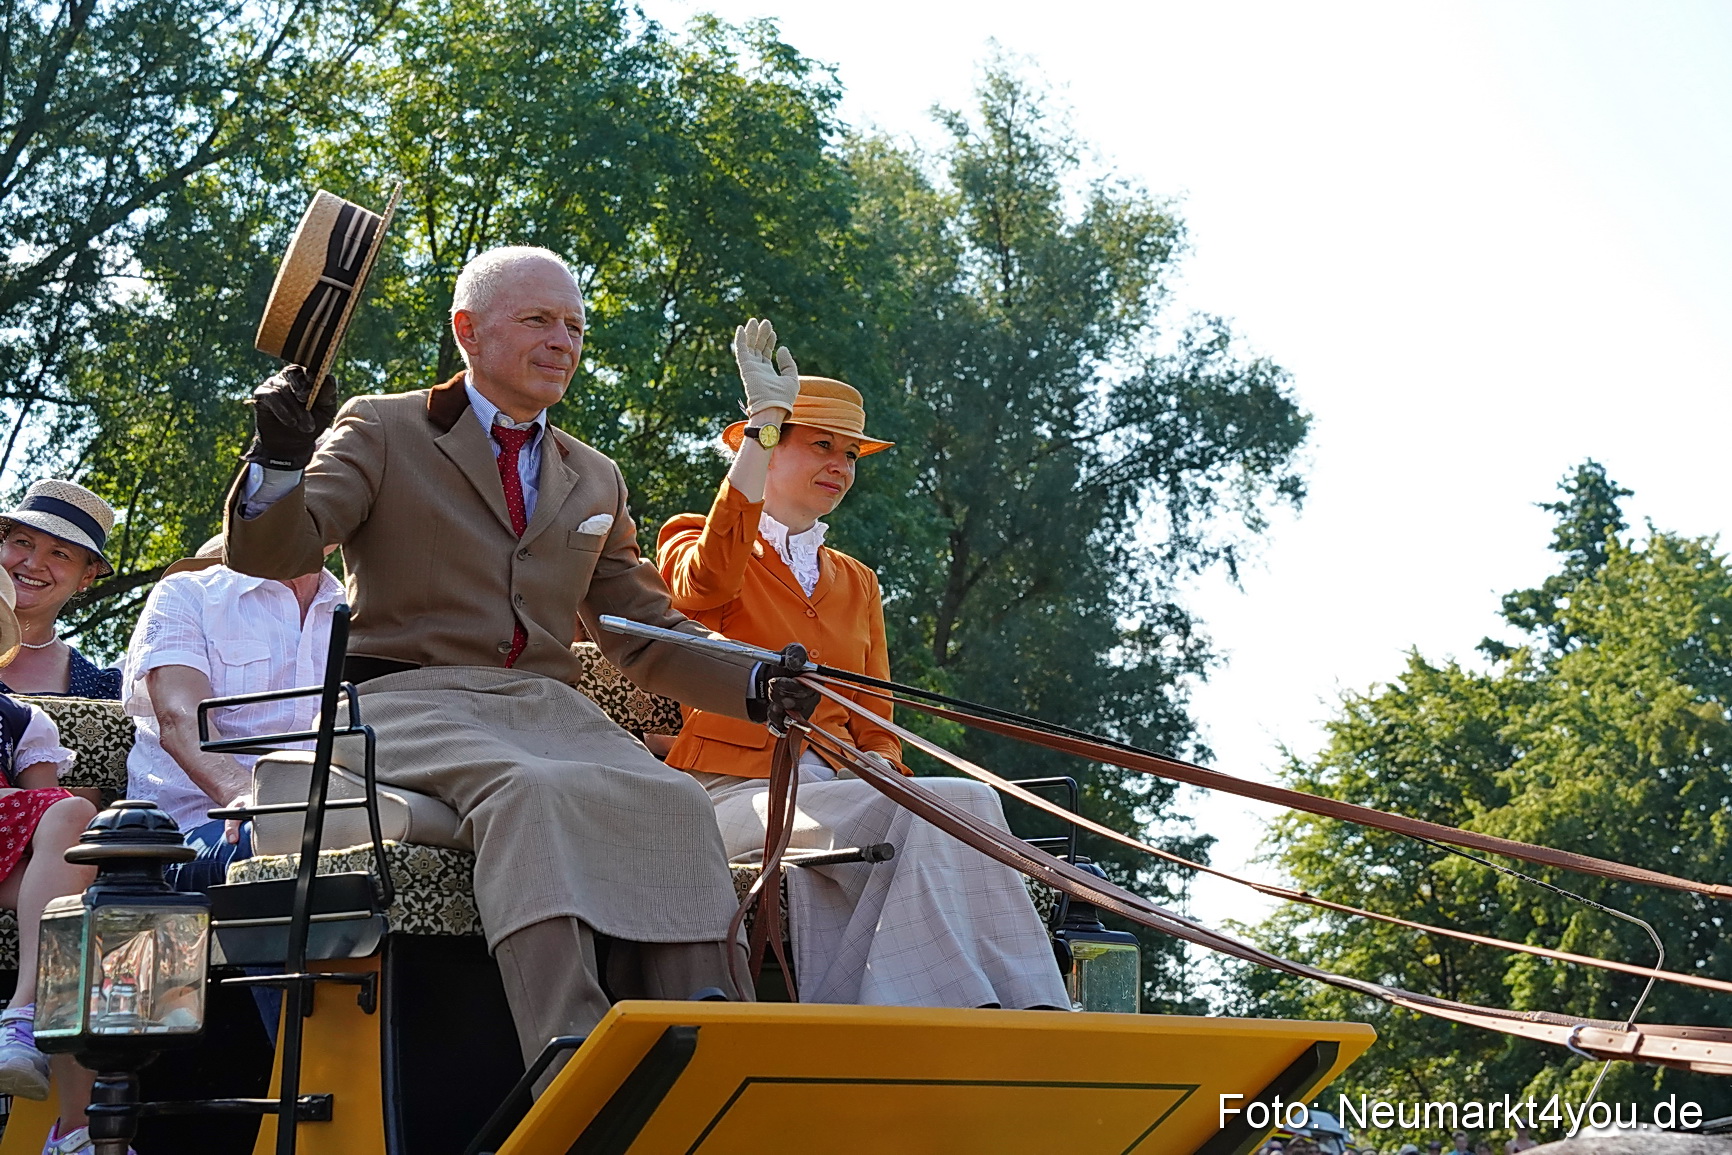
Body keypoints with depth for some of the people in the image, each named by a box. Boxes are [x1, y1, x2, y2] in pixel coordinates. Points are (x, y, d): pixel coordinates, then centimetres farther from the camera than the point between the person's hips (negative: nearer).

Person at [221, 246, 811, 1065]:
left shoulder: (595, 482, 24)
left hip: (548, 709, 5)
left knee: (674, 801, -27)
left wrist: (757, 688, 7)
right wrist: (281, 454, -22)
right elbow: (266, 553, -1)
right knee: (531, 792, -38)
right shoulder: (382, 432, 10)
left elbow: (645, 634, 24)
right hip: (411, 699, -4)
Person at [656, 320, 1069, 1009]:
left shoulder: (856, 584, 25)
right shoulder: (693, 546, 9)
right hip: (734, 792, -5)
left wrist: (877, 769, -6)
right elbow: (708, 582, -19)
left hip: (832, 794, 5)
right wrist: (764, 422, -23)